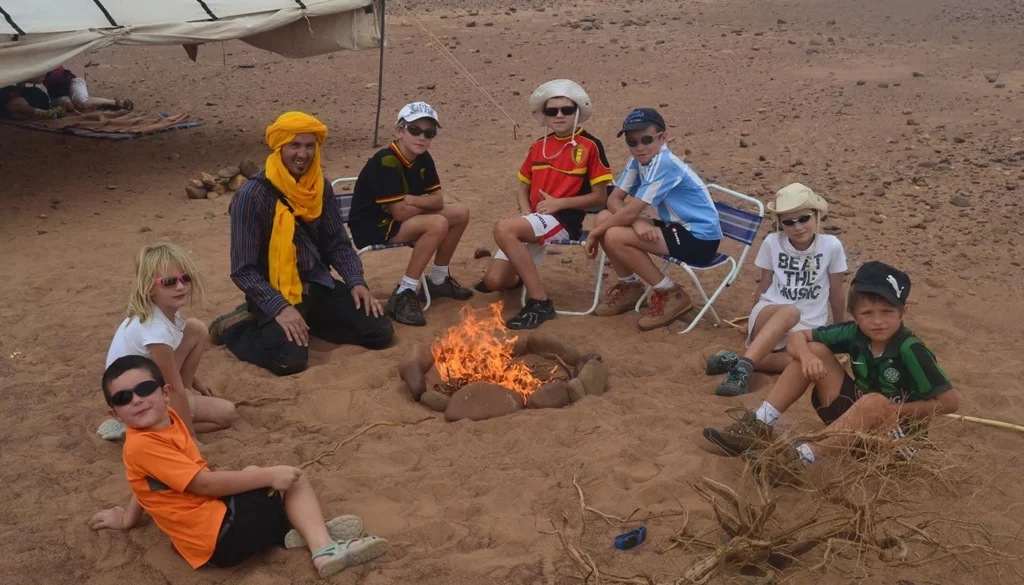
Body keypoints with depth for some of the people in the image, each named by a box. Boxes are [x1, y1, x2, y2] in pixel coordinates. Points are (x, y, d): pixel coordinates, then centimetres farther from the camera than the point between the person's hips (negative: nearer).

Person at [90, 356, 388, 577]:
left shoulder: (166, 418, 9)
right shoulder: (142, 445, -20)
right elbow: (204, 484, -22)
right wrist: (269, 475, -20)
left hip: (216, 514, 10)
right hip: (218, 537, -10)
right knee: (293, 479, -10)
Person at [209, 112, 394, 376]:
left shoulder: (321, 187, 2)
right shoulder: (252, 195, -16)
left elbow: (338, 243, 9)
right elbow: (243, 269, -16)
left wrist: (356, 282, -7)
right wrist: (279, 307, -27)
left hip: (318, 286, 6)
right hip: (274, 293, -6)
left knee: (380, 331, -6)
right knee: (290, 358, -29)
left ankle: (308, 321, 14)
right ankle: (235, 327, 2)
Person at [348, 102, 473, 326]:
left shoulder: (423, 159, 0)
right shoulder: (385, 162, -25)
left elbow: (438, 200, -1)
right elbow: (400, 213, -26)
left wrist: (411, 200, -18)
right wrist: (424, 202, -10)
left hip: (397, 219, 9)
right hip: (371, 228, -9)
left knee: (460, 213, 2)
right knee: (437, 224, -29)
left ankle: (438, 280, 16)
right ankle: (403, 295, -23)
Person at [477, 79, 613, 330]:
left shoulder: (590, 145, -1)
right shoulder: (539, 146, 16)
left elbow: (599, 197, -3)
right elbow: (522, 189, 20)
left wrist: (558, 203, -12)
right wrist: (526, 211, -2)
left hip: (564, 220, -6)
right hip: (533, 220, 6)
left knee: (504, 229, -34)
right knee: (494, 281, -8)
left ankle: (539, 302, -25)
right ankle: (519, 277, 32)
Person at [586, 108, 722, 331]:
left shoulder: (664, 164, -22)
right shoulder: (638, 160, 4)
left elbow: (630, 212, -23)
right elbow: (614, 199, 2)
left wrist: (594, 233, -9)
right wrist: (636, 222, -18)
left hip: (700, 239, -9)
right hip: (677, 227, 9)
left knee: (615, 237, -21)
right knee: (605, 219, 1)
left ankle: (671, 295, -7)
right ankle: (630, 287, 16)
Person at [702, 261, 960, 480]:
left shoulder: (910, 351, -23)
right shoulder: (854, 333, -8)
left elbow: (950, 401, -22)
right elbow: (797, 337, -4)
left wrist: (894, 410, -21)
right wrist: (806, 356, -27)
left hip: (893, 430, -6)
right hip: (855, 418, 6)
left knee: (874, 402, -40)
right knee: (815, 350, -9)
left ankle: (803, 457, -42)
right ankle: (760, 426, -19)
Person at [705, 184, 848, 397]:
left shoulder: (831, 246, -5)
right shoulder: (772, 243, -4)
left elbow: (836, 293, 7)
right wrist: (754, 321, 21)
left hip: (808, 327, 1)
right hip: (769, 317, -1)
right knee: (789, 312, -40)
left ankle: (737, 362, -30)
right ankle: (744, 366, -47)